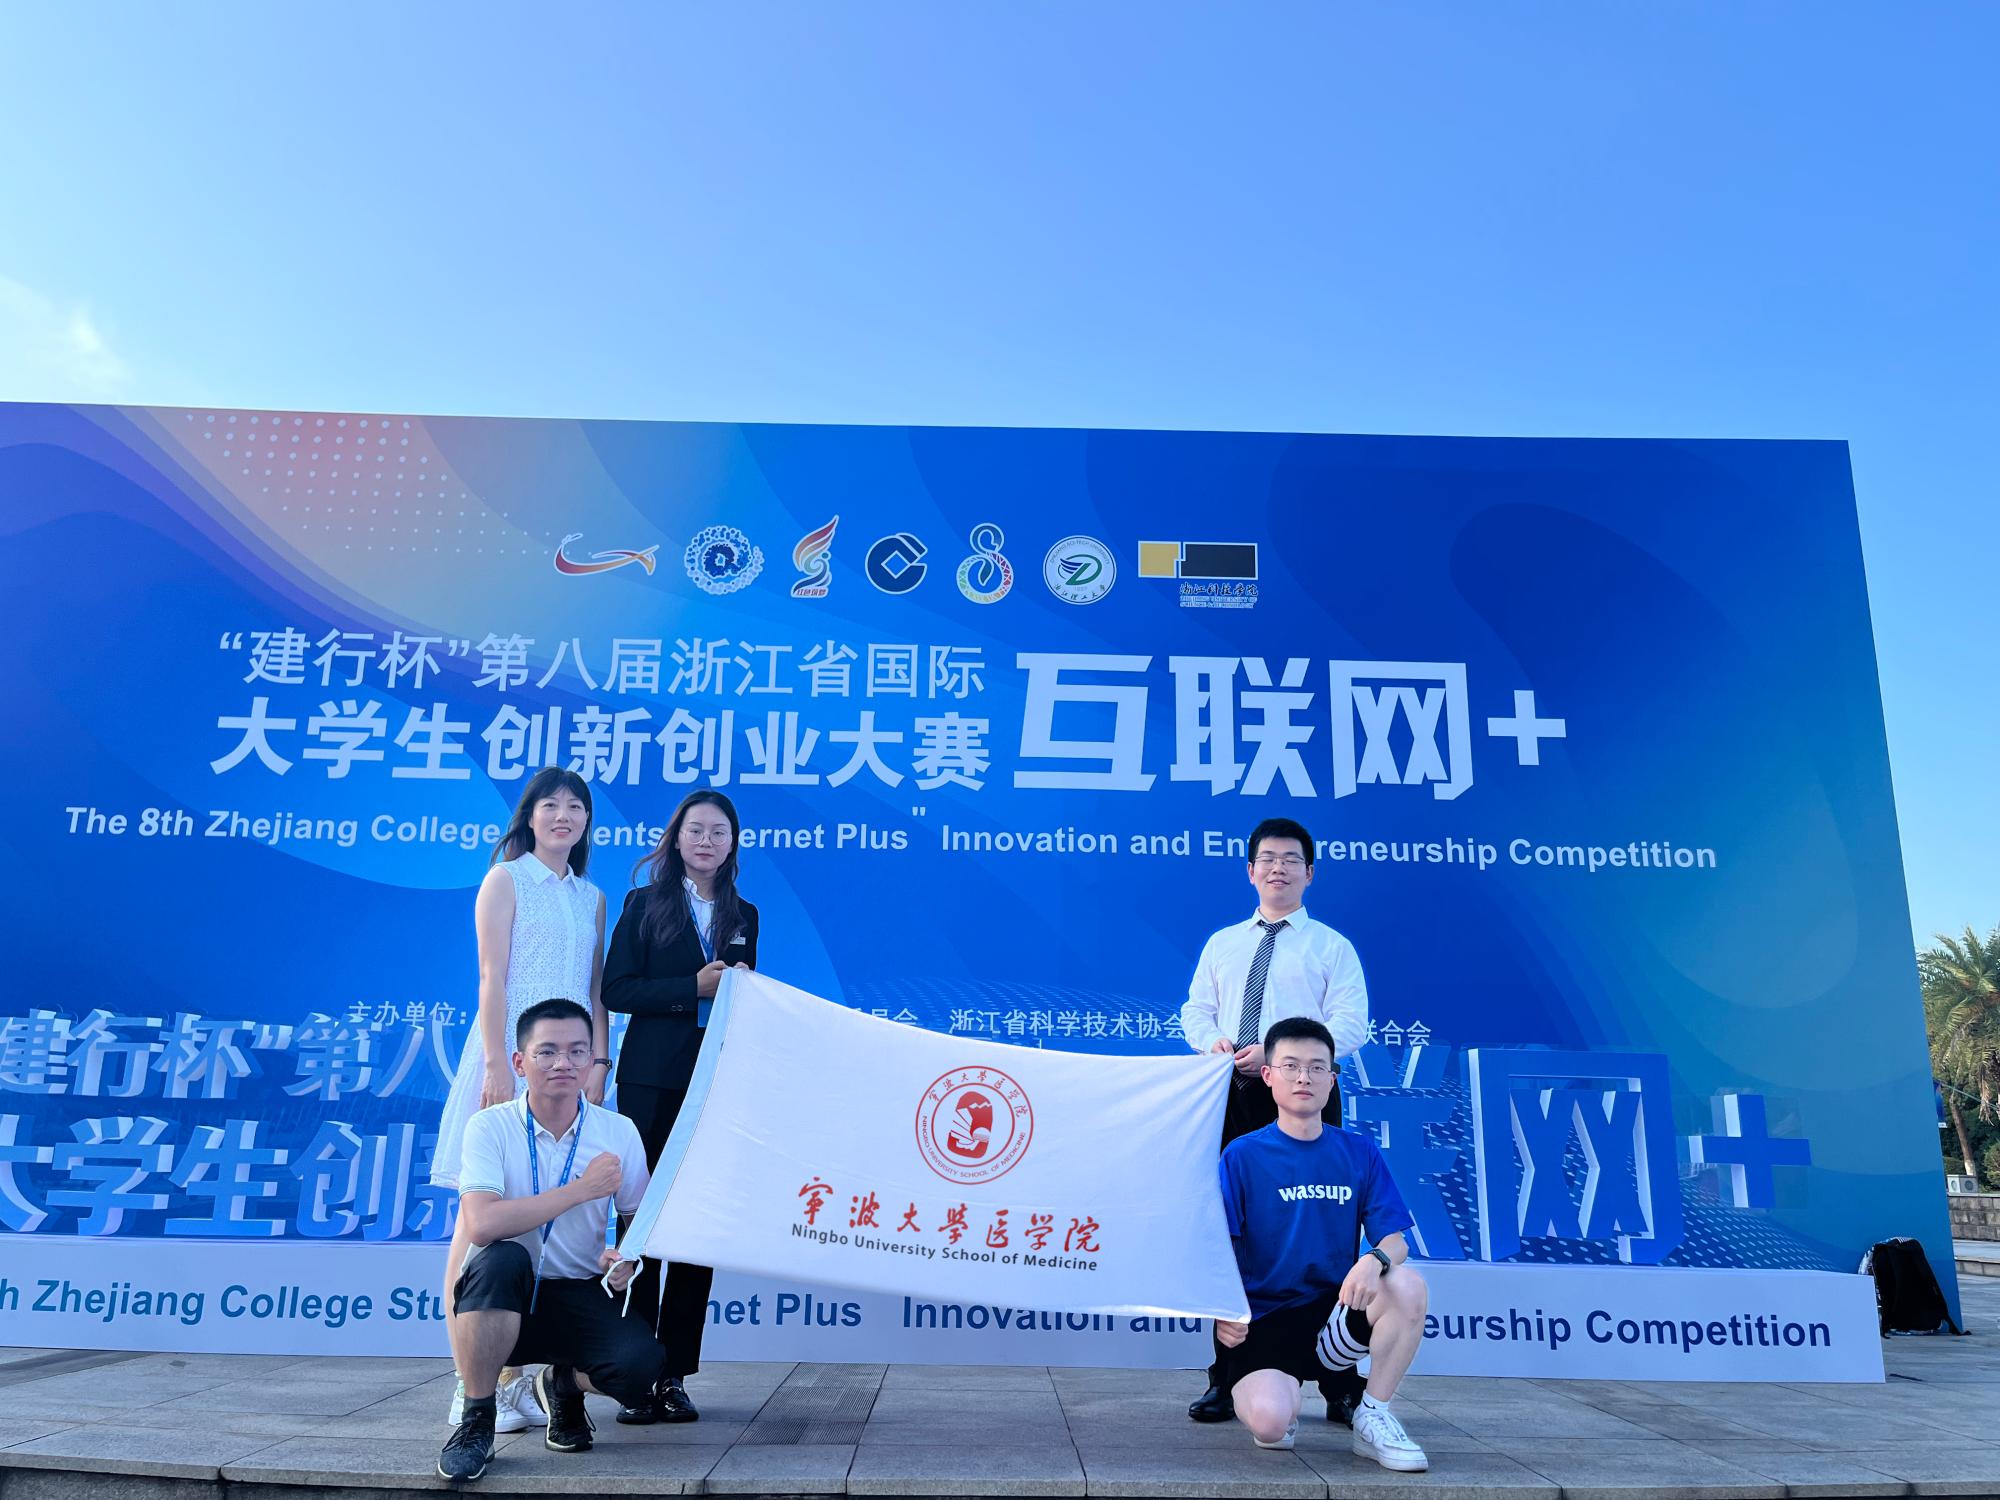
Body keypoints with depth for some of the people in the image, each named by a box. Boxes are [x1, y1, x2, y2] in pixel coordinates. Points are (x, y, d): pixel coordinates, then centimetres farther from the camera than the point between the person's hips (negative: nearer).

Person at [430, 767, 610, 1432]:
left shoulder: (592, 898, 17)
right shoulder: (506, 879, 2)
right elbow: (491, 979, -6)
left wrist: (598, 1062, 3)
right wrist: (497, 1065, -14)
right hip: (511, 1055, -5)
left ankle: (514, 1380, 12)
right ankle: (471, 1390, 1)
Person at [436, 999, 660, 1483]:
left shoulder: (619, 1131, -3)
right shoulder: (491, 1127, -11)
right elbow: (481, 1225, -26)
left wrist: (628, 1258, -17)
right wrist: (583, 1188, -23)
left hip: (580, 1298, 2)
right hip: (500, 1300, -2)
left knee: (640, 1363, -27)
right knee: (504, 1258, -36)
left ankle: (564, 1382, 12)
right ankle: (476, 1422, -13)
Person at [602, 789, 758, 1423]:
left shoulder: (743, 915, 15)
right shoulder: (646, 903, 5)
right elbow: (616, 990, -4)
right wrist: (694, 986, -13)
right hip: (652, 1080, -3)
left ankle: (674, 1374, 11)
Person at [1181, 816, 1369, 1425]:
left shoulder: (1331, 946, 6)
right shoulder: (1222, 944, 20)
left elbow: (1350, 1023, -6)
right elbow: (1196, 1010, 15)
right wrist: (1213, 1039, -10)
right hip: (1231, 1098, 4)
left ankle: (1340, 1386, 5)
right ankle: (1227, 1380, 14)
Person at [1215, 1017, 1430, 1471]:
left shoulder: (1359, 1153, 4)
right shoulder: (1242, 1156, -4)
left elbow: (1394, 1241, -2)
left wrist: (1375, 1260, -26)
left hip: (1337, 1313, 3)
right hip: (1263, 1320, -2)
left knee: (1408, 1285, -27)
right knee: (1268, 1424, -30)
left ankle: (1373, 1417, -6)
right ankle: (1283, 1399, 10)